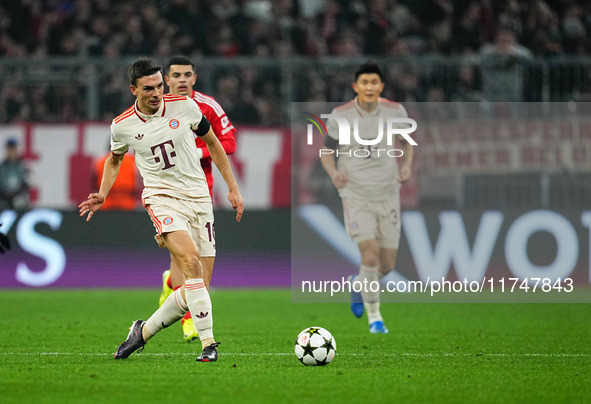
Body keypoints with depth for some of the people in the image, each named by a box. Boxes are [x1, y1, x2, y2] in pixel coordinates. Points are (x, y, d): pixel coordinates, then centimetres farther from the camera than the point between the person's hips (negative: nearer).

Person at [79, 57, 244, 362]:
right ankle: (208, 342, -29)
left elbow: (212, 143, 12)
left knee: (196, 288, -1)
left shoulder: (184, 106, -3)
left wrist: (232, 187, 10)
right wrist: (102, 195, 5)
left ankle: (144, 330, 19)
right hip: (161, 197, -3)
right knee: (191, 262, -30)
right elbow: (114, 158, 20)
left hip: (199, 199, 3)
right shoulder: (122, 126, -2)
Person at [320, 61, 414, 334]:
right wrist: (333, 172, -19)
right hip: (356, 195, -3)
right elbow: (326, 152, 3)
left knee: (387, 265, 4)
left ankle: (357, 283, 39)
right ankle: (374, 317, 1)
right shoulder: (340, 115, -8)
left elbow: (407, 143, 15)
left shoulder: (395, 112, -2)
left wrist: (407, 166, -5)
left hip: (388, 195, 3)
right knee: (371, 256, -17)